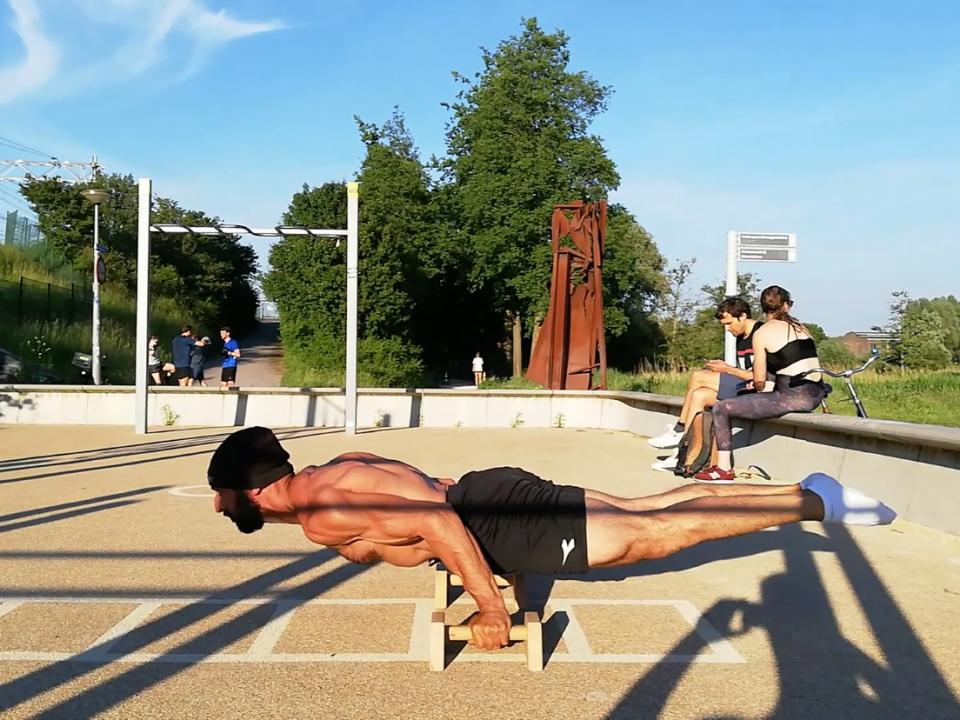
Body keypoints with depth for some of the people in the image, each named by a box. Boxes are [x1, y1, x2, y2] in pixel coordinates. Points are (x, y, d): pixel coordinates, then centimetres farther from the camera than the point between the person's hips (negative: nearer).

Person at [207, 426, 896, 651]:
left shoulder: (324, 514, -17)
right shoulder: (337, 467, 13)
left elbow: (436, 524, -28)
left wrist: (490, 608, -22)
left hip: (496, 518, -8)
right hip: (484, 492, 8)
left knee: (657, 534, -5)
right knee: (649, 508, 10)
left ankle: (816, 502, -1)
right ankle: (807, 489, 16)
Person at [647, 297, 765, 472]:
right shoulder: (741, 338, 17)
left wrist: (727, 369, -13)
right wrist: (722, 369, -4)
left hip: (758, 390, -9)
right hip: (742, 388, 9)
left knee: (698, 377, -17)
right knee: (699, 395, -11)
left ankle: (679, 431, -4)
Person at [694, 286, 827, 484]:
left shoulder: (762, 333, -4)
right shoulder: (799, 326, 16)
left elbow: (759, 380, -2)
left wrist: (761, 388, 22)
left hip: (794, 397, -8)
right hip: (816, 394, 8)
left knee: (721, 409, -1)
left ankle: (724, 469, 1)